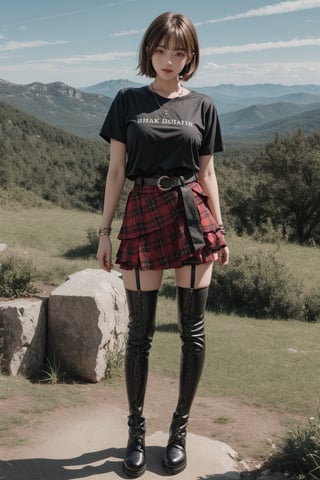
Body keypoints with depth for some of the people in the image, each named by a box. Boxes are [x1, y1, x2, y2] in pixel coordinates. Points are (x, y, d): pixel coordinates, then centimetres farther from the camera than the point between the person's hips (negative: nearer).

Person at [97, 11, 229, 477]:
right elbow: (116, 171, 5)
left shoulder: (202, 107, 9)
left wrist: (219, 230, 8)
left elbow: (207, 173, 11)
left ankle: (180, 428, 21)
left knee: (193, 330, 4)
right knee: (140, 331, 4)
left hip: (192, 214, 1)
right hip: (143, 215, -1)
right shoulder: (128, 101, 6)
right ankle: (136, 428, 22)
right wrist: (105, 230, 1)